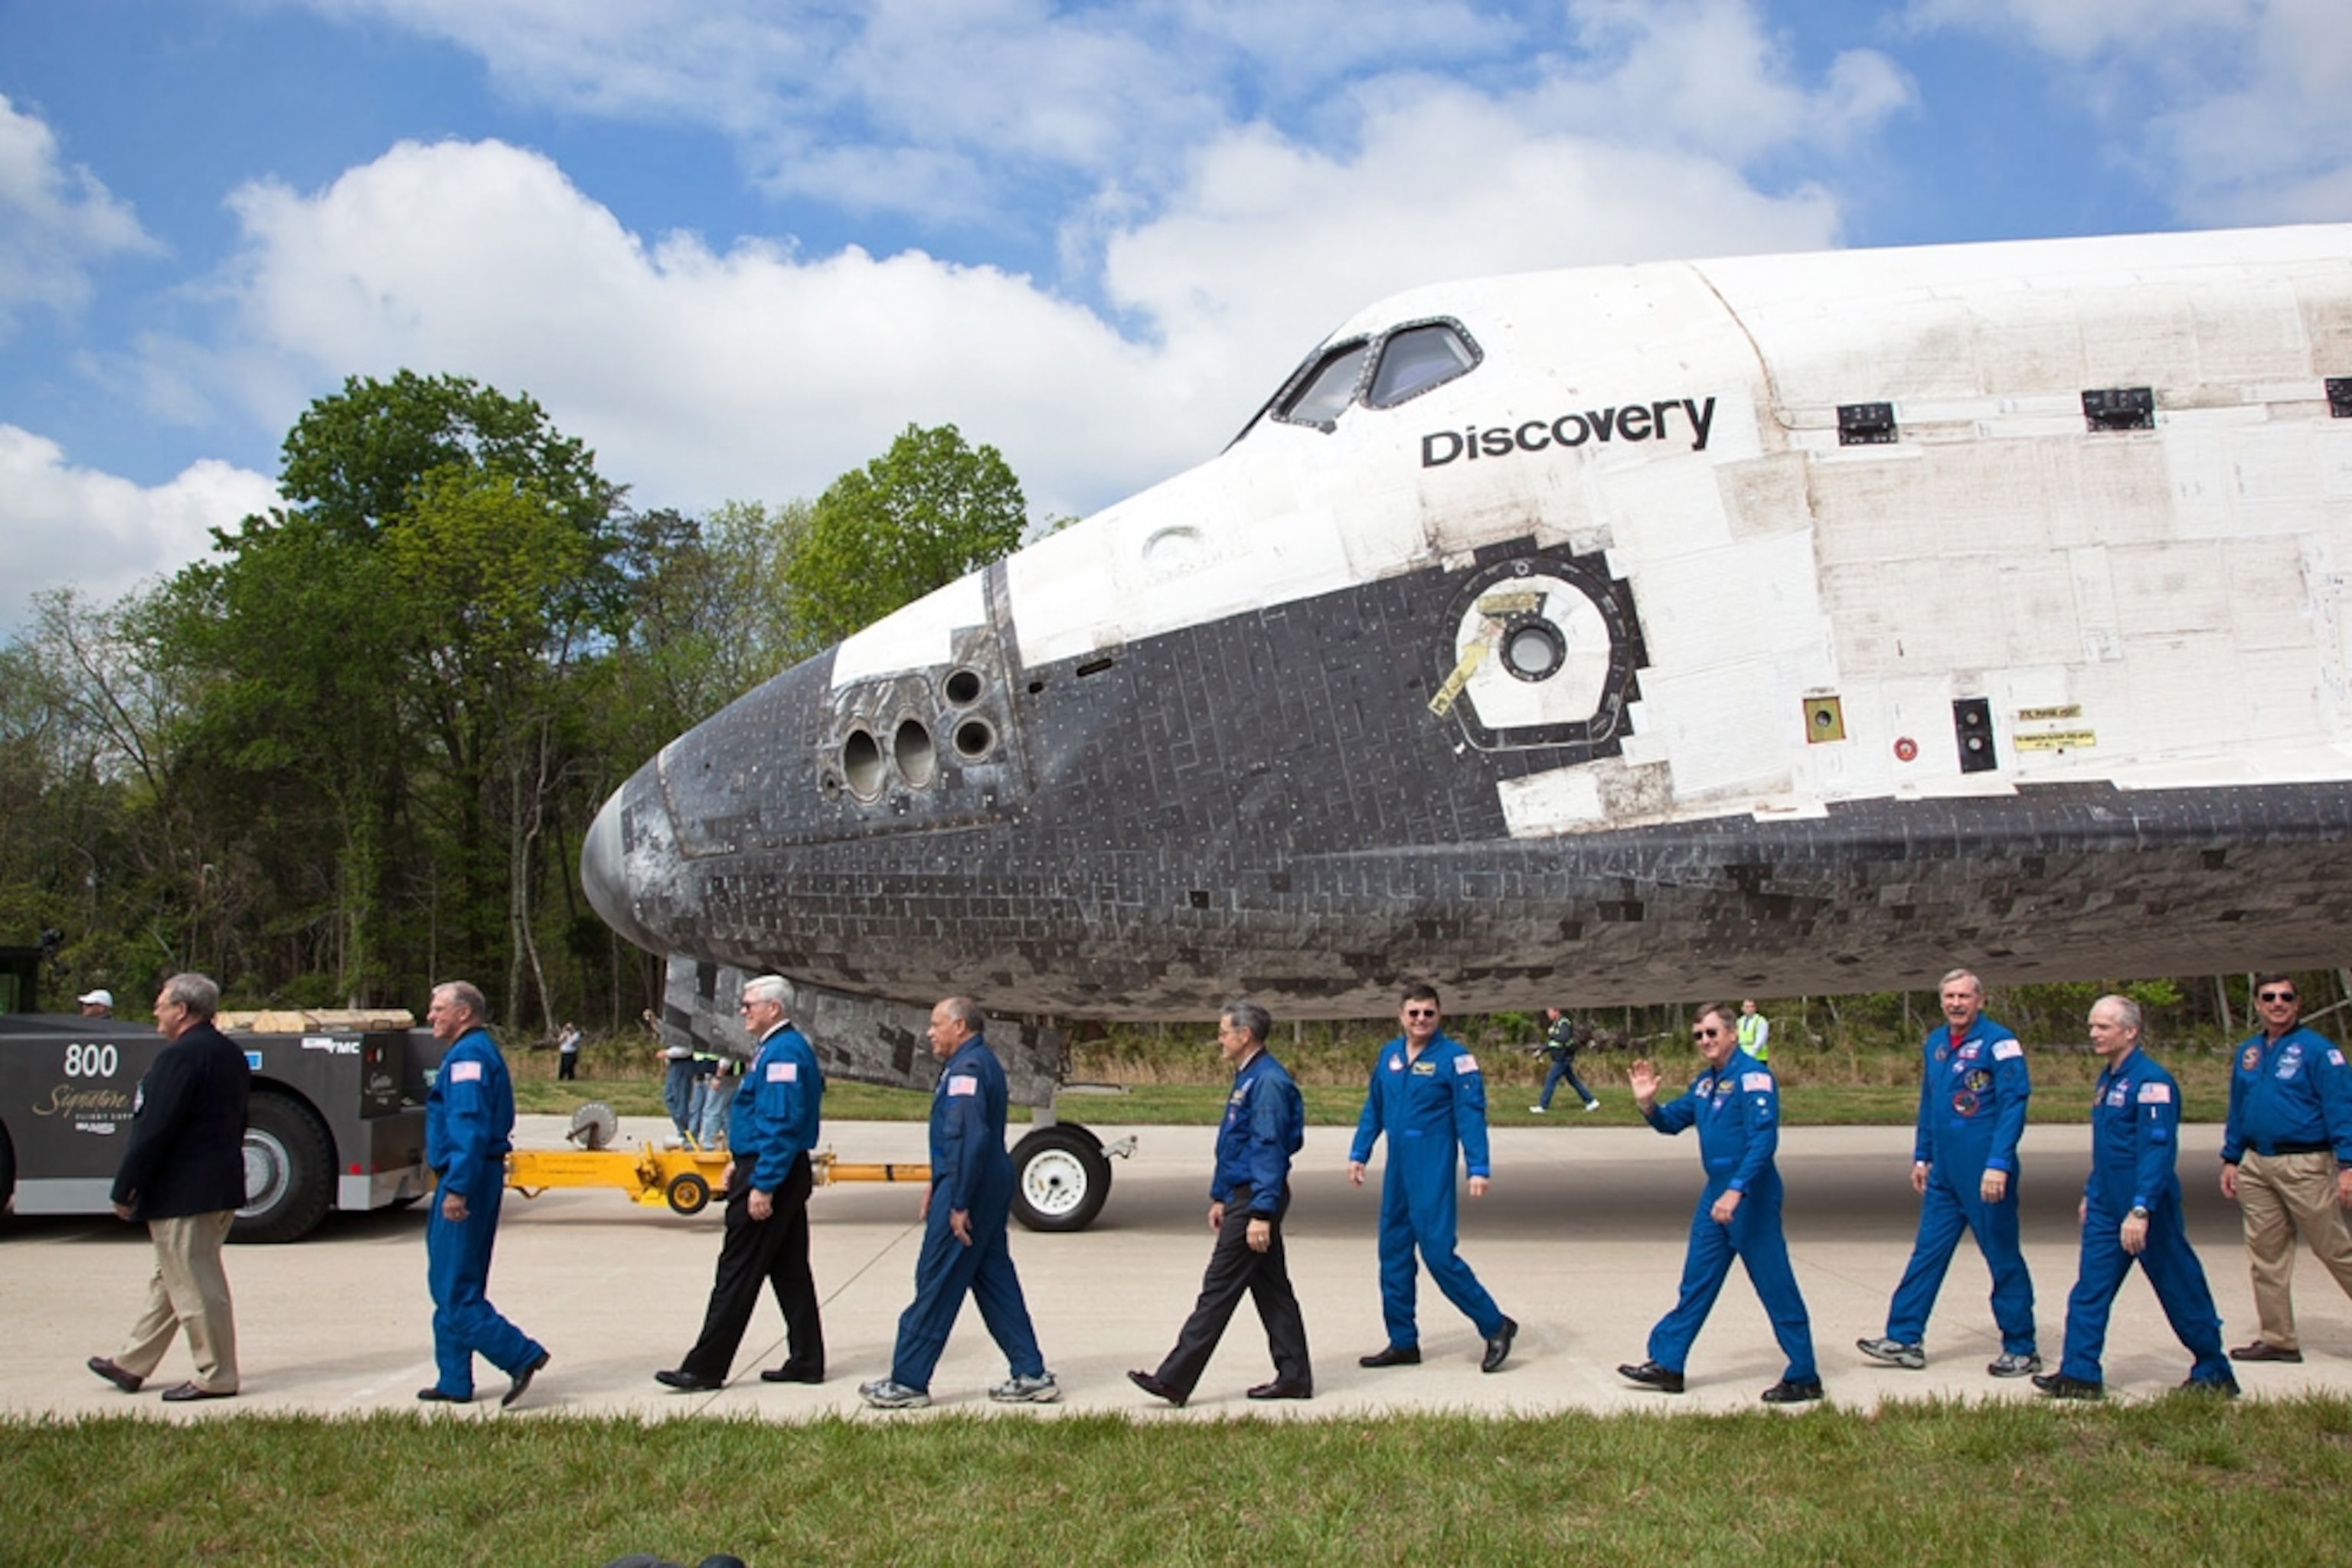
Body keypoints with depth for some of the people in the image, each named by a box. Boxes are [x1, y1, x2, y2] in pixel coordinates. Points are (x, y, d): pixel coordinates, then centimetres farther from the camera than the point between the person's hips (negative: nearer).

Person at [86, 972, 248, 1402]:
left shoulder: (179, 1057, -18)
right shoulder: (230, 1055, 12)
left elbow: (153, 1131, -20)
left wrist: (124, 1190, -13)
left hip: (182, 1193, -10)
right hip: (222, 1187, 10)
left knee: (195, 1286, -2)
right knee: (171, 1280, 18)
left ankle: (216, 1377, 3)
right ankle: (132, 1364, 29)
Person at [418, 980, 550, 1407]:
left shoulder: (468, 1055, -14)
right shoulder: (478, 1051, 18)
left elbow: (469, 1127, -24)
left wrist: (456, 1188, -27)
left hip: (467, 1179, -11)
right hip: (483, 1176, 11)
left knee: (454, 1289, -8)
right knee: (455, 1285, 14)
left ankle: (522, 1356, -9)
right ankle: (455, 1383, 19)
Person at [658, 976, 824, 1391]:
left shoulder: (783, 1053, -18)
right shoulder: (779, 1048, 15)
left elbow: (782, 1124, -24)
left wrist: (762, 1185, -25)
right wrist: (741, 1161, 21)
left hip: (769, 1175, -11)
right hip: (786, 1175, 11)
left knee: (737, 1274, -4)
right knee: (790, 1272, 13)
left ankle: (705, 1368, 2)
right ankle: (807, 1361, 18)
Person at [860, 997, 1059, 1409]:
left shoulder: (967, 1069, -16)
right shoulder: (983, 1063, 18)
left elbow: (970, 1139, -24)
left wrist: (958, 1203, -23)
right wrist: (938, 1184, 24)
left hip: (970, 1189, -10)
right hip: (991, 1187, 10)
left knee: (936, 1285, -2)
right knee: (996, 1282, 12)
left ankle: (908, 1382, 5)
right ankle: (1031, 1375, 14)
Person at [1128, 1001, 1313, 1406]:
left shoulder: (1267, 1082, -18)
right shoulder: (1246, 1078, 15)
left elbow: (1269, 1150, -23)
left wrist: (1260, 1214, -25)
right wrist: (1220, 1197, 22)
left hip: (1256, 1200, -11)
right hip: (1242, 1197, 11)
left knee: (1219, 1290, -6)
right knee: (1272, 1289, 13)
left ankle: (1175, 1380, -3)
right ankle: (1294, 1377, 18)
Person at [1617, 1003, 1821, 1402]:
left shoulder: (1752, 1076, -15)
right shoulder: (1705, 1081, 12)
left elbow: (1764, 1138, -23)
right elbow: (1672, 1122, 21)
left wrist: (1736, 1190, -29)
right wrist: (1647, 1103, 0)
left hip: (1750, 1198, -9)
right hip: (1716, 1194, 9)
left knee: (1775, 1286, -1)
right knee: (1696, 1284, 12)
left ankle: (1804, 1378, 8)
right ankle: (1667, 1364, 18)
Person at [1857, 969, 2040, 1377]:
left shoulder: (1999, 1043, -11)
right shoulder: (1935, 1044, 12)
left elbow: (2013, 1105, -16)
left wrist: (1999, 1164, -22)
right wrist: (1921, 1156, 19)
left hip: (1985, 1175, -7)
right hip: (1944, 1173, 7)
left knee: (2004, 1259, 3)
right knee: (1927, 1254, 9)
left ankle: (2021, 1350, 14)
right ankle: (1905, 1339, 14)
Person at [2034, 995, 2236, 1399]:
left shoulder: (2151, 1081, -18)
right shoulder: (2107, 1079, 11)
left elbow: (2157, 1151, -24)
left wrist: (2140, 1210, -30)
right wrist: (2091, 1193, 23)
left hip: (2146, 1210, -8)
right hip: (2106, 1207, 8)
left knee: (2181, 1291, 6)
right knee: (2089, 1291, 3)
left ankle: (2215, 1374, 20)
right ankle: (2079, 1375, 4)